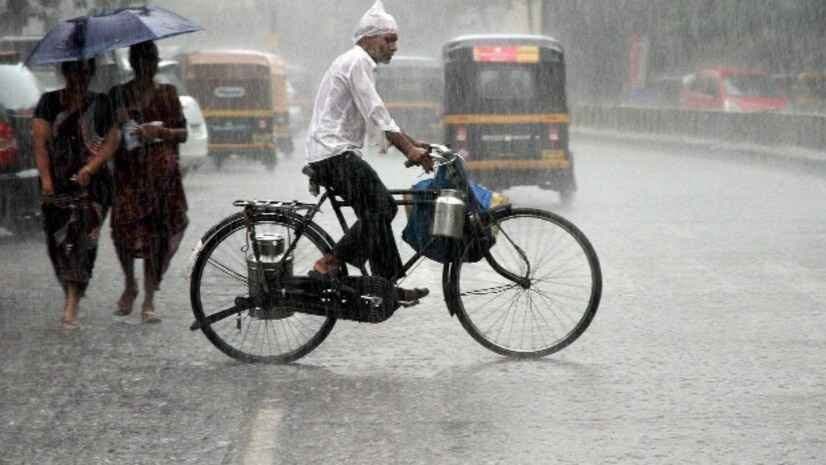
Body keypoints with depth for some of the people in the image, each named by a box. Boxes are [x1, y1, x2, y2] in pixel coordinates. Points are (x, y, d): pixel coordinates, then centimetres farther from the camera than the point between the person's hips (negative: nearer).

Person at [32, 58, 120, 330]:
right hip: (57, 183, 2)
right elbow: (40, 140, -1)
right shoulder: (49, 102, 8)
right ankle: (72, 295, 22)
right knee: (57, 239, 1)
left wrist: (89, 169, -13)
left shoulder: (100, 104, 8)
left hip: (92, 183, -2)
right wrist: (46, 178, -12)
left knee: (82, 237, -14)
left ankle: (71, 307, -17)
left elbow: (112, 140, 0)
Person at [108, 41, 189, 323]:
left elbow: (182, 133, 7)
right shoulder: (118, 95, 8)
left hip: (163, 174, 1)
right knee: (123, 228, -13)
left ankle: (149, 300, 3)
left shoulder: (168, 93, 10)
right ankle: (130, 285, 14)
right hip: (129, 174, 0)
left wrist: (160, 132, -11)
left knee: (157, 234, -4)